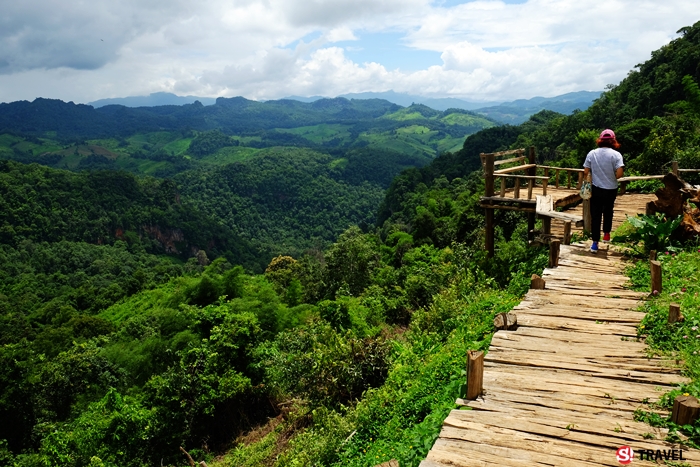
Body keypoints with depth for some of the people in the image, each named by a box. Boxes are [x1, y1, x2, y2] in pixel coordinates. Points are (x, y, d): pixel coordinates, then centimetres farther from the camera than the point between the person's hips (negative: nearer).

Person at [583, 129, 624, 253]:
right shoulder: (616, 155, -11)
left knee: (596, 215, 4)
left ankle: (595, 243, 1)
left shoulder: (592, 153, -4)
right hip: (611, 190, 0)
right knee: (608, 211, 24)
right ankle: (606, 234, 39)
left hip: (596, 189, 0)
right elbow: (619, 173, -20)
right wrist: (613, 177, 2)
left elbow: (585, 172, -3)